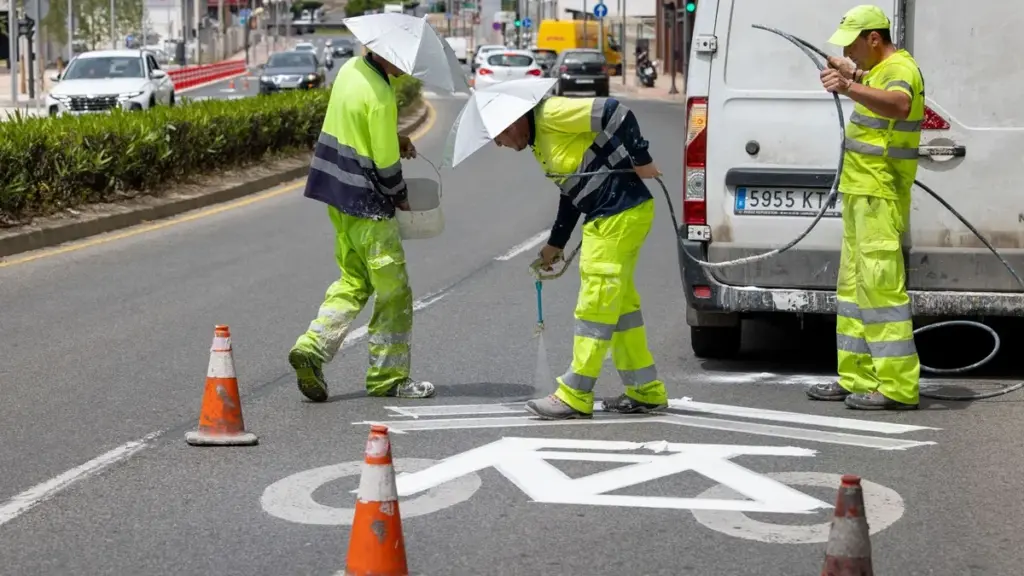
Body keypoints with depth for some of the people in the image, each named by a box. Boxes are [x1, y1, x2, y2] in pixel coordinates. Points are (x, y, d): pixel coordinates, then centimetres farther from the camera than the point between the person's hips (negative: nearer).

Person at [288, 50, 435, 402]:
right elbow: (386, 163, -18)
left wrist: (394, 139, 9)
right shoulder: (380, 95, -22)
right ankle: (387, 377, 12)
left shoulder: (350, 69, 4)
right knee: (394, 291, 4)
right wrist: (401, 196, -1)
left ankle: (312, 347, 3)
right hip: (367, 205, -9)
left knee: (353, 280, 17)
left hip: (336, 192, 9)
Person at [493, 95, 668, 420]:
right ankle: (646, 392, 23)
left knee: (596, 306, -5)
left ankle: (574, 397, 1)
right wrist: (556, 244, 25)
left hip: (621, 216, -10)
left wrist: (640, 160, -18)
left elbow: (615, 113, -20)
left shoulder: (551, 114, -13)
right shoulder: (539, 141, 17)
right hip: (607, 219, 10)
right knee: (619, 305, 15)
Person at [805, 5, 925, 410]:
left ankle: (898, 388, -12)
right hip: (861, 193, 11)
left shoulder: (900, 69, -16)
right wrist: (852, 78, 34)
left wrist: (850, 88, -54)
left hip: (881, 198, -11)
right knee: (853, 285, 14)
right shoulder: (879, 70, 15)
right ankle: (857, 378, 21)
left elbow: (899, 105, -42)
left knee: (881, 284, -12)